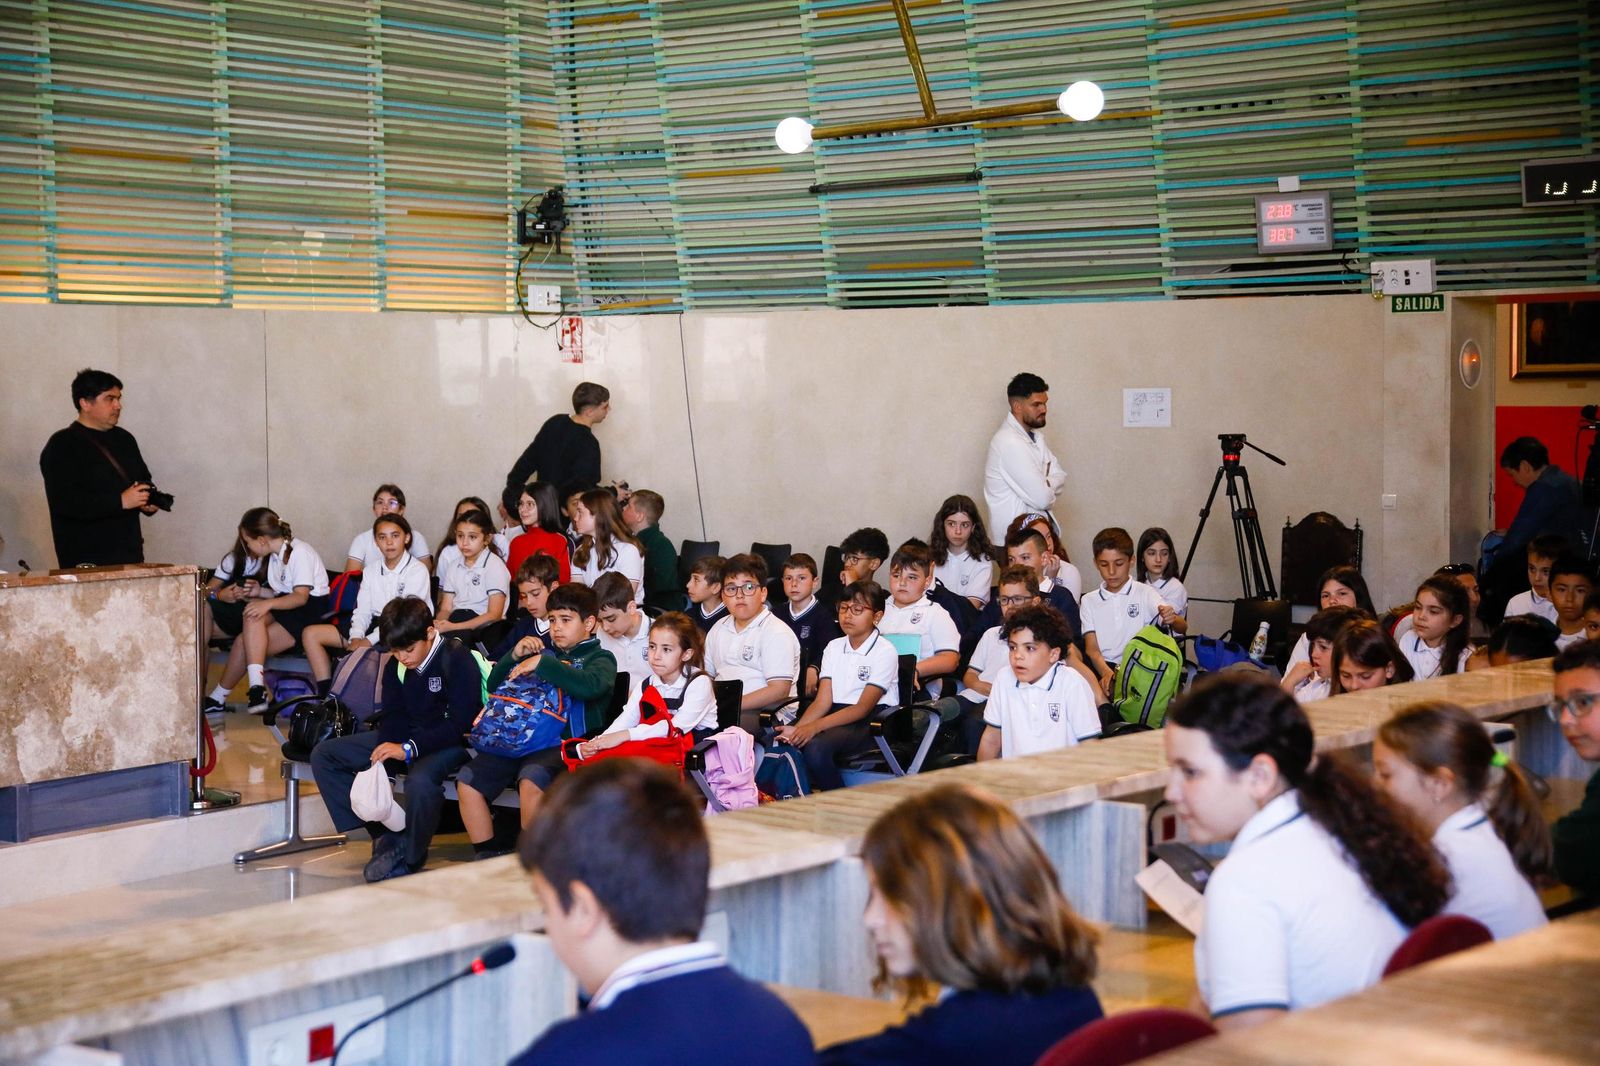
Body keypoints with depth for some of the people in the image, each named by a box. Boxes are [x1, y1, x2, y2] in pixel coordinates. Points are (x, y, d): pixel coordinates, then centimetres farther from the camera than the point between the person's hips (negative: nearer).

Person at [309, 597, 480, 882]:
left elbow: (460, 724, -23)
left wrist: (409, 749, -29)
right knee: (323, 755, 0)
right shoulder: (396, 666, 4)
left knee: (420, 780, -43)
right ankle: (383, 835, -8)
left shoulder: (459, 661, -18)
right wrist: (383, 752, -16)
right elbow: (393, 715, 6)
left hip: (450, 741, -8)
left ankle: (409, 858, -14)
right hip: (407, 737, 8)